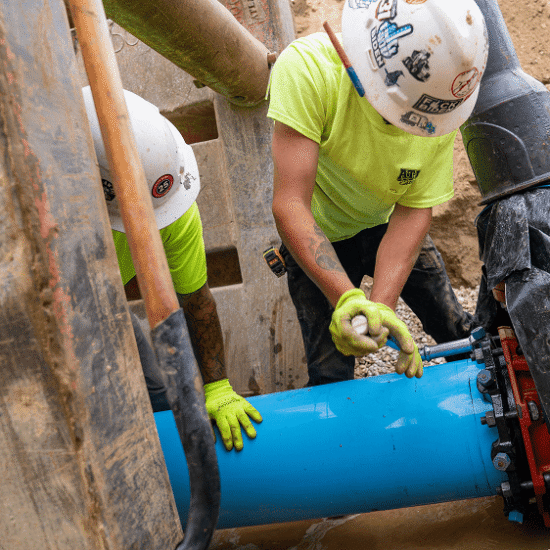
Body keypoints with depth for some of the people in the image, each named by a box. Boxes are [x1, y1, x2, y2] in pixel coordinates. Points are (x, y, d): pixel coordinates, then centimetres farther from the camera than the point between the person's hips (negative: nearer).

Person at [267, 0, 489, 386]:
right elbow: (290, 205, -39)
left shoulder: (441, 103, -22)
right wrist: (346, 299, -48)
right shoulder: (308, 68, -36)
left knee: (462, 335, 6)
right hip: (317, 238, -3)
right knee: (331, 374, -9)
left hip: (387, 225, 3)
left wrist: (381, 306, -33)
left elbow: (414, 210, -19)